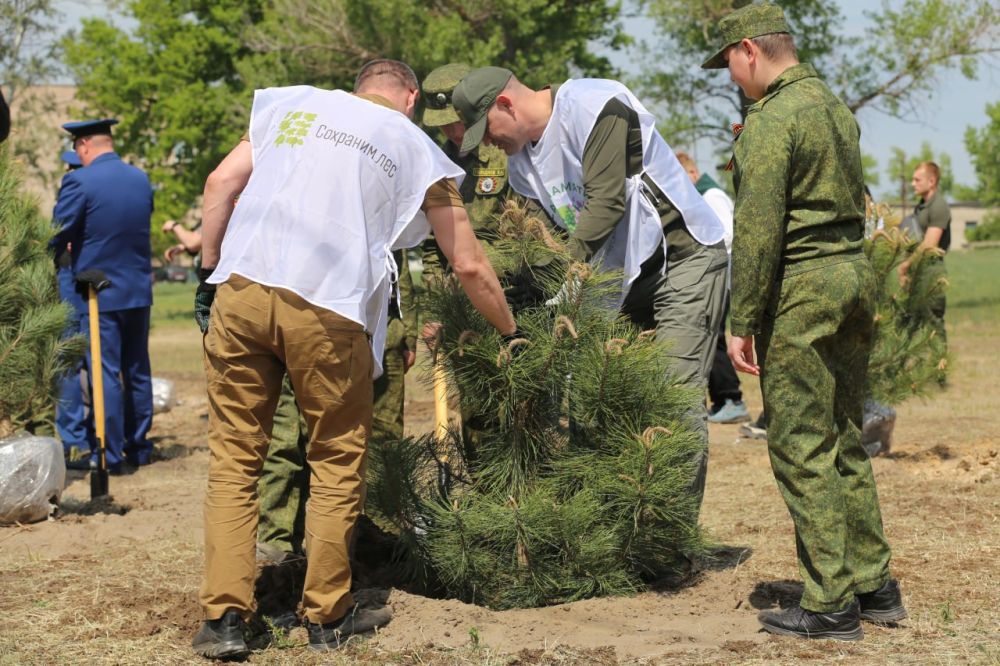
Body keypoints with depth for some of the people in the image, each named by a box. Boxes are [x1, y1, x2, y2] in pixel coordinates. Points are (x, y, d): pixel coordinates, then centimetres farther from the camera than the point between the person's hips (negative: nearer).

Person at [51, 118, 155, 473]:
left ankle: (111, 455, 0)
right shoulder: (141, 179, 5)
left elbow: (58, 233, -14)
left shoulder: (79, 181, -15)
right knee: (138, 371, 14)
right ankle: (139, 447, 21)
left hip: (99, 293, -6)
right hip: (139, 290, 6)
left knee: (105, 374, -1)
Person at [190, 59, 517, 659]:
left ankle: (225, 617, 7)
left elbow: (221, 183, 12)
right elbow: (469, 267, 19)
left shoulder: (292, 104, 22)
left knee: (235, 458, 9)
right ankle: (328, 617, 19)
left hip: (241, 289, 2)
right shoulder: (417, 149, 17)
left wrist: (210, 272, 17)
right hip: (328, 310, -2)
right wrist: (512, 332, 31)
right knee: (338, 464, 13)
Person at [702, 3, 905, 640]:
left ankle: (831, 605, -1)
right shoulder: (837, 105, 15)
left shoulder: (771, 119, -13)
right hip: (855, 274, 9)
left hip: (802, 286, -9)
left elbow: (758, 228, -17)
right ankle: (874, 584, 20)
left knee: (802, 447, -3)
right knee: (845, 440, 15)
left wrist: (743, 322, -14)